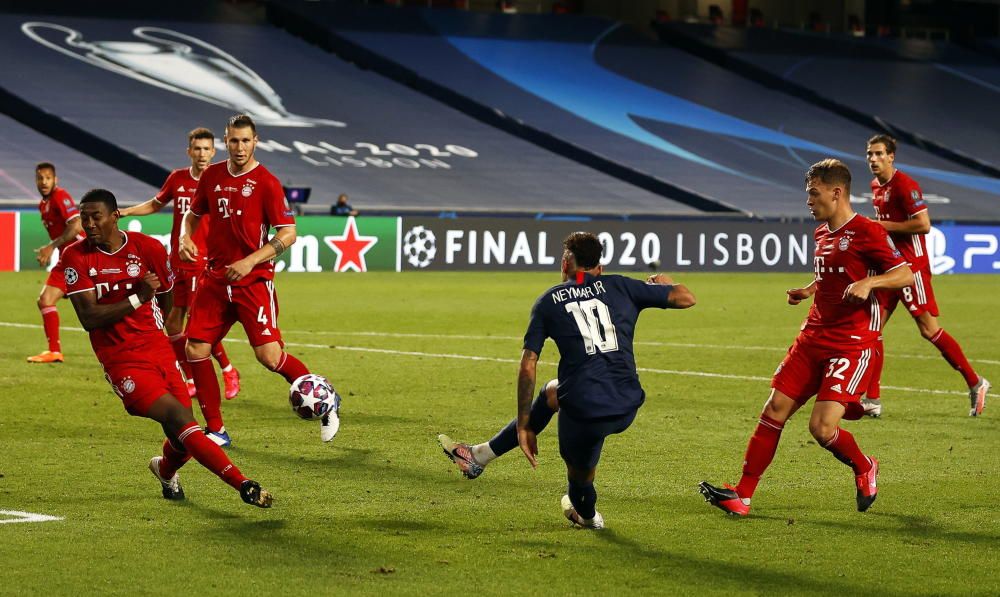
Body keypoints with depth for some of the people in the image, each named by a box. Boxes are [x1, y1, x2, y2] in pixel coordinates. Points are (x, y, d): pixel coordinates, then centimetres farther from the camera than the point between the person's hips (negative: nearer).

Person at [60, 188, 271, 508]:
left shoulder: (149, 248, 0)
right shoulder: (76, 257, -6)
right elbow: (88, 318, -14)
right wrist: (138, 299, -20)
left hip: (159, 350, 3)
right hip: (121, 361, -3)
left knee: (183, 441, 4)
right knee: (179, 419, -21)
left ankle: (165, 470, 42)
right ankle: (243, 485, -20)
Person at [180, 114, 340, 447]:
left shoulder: (265, 182, -8)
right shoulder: (212, 176, 7)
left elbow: (288, 233, -11)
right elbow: (193, 213, 23)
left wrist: (250, 261, -19)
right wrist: (185, 236, 1)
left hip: (254, 281, -5)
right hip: (216, 279, 5)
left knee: (269, 356, -13)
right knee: (195, 350, -3)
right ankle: (216, 431, 9)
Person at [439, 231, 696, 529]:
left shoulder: (548, 301, 7)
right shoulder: (619, 287, 9)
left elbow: (527, 366, 2)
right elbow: (686, 298, 12)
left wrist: (524, 427, 7)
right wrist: (664, 283, 36)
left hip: (584, 409, -4)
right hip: (627, 408, 4)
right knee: (550, 393, 32)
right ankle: (482, 454, 41)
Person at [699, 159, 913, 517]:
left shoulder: (867, 232, -10)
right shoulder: (821, 233, 15)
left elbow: (907, 275, -13)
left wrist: (869, 282, -29)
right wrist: (806, 292, 13)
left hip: (852, 345, -8)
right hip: (813, 338, 8)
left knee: (822, 427, -15)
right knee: (775, 409, 0)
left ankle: (864, 468, 16)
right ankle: (742, 496, 3)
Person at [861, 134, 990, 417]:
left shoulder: (904, 185, -15)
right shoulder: (876, 186, 13)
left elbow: (923, 224, -21)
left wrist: (885, 225, -18)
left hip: (911, 266, -9)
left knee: (928, 329, -5)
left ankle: (975, 383, 8)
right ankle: (872, 400, 4)